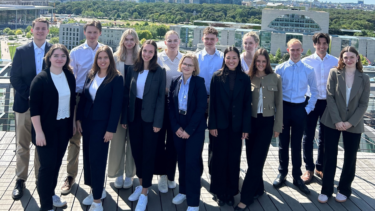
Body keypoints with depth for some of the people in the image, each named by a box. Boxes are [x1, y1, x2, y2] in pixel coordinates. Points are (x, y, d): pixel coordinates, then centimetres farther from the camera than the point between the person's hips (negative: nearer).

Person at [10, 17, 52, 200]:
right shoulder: (21, 51, 2)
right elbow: (15, 78, -2)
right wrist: (29, 96, -12)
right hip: (25, 104, 0)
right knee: (22, 145, 7)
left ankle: (41, 179, 19)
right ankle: (20, 181, 17)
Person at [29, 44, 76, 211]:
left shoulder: (69, 76, 3)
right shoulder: (40, 79, -14)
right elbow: (34, 107, -15)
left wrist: (72, 122, 14)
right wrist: (38, 131, -19)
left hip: (64, 127, 5)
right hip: (46, 128, -5)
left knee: (57, 163, 15)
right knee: (47, 165, -1)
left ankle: (51, 194, 34)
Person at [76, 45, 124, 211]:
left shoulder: (116, 78, -11)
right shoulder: (91, 75, 6)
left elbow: (116, 105, -13)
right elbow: (83, 97, 10)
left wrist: (111, 129, -15)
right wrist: (78, 119, 6)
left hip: (102, 124, -6)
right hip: (86, 121, 6)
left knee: (97, 159, -4)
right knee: (88, 157, 11)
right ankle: (96, 190, 28)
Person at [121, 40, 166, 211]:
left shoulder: (159, 72, -5)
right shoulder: (133, 70, 4)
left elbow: (161, 98, -6)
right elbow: (126, 94, 5)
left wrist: (158, 122, -11)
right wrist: (124, 118, 1)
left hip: (150, 118, -3)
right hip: (134, 116, 4)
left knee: (148, 154, 2)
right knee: (136, 151, 12)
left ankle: (144, 193, 10)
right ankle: (141, 184, 30)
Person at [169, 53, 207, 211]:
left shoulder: (199, 82, -7)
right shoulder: (175, 81, 6)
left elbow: (201, 107, -12)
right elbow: (171, 105, 5)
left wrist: (189, 129, -15)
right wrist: (176, 127, -7)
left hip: (195, 129, -4)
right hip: (178, 128, 4)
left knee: (192, 162, -6)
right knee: (181, 161, 11)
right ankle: (183, 191, 29)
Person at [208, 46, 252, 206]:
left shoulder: (245, 79, 1)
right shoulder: (217, 77, -1)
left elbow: (247, 104, 0)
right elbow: (212, 102, -2)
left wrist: (246, 127, -4)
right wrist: (212, 125, -7)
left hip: (237, 125, 1)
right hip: (220, 125, -1)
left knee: (234, 159, 8)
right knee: (219, 158, 5)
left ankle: (231, 193, 20)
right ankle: (220, 192, 18)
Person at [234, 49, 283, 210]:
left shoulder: (275, 78, 0)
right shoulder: (248, 78, 2)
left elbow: (279, 103, 3)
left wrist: (278, 126, 0)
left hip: (267, 122, -2)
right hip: (251, 121, 2)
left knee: (256, 159, -3)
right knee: (251, 158, 8)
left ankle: (246, 197, 1)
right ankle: (258, 188, 28)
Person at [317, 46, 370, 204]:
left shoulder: (364, 79, 1)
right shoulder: (334, 73, -1)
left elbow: (364, 104, -2)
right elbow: (330, 97, -6)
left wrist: (350, 122, -13)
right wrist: (337, 120, -14)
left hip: (353, 125, 1)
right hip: (332, 122, -1)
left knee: (350, 158, 9)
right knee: (330, 156, 2)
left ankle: (344, 189, 24)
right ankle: (326, 190, 13)